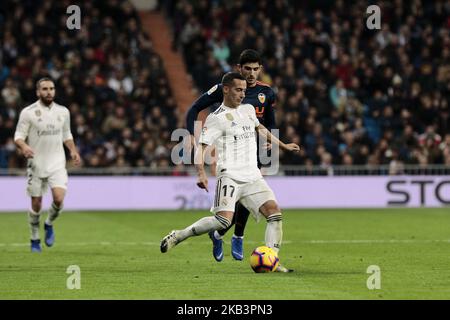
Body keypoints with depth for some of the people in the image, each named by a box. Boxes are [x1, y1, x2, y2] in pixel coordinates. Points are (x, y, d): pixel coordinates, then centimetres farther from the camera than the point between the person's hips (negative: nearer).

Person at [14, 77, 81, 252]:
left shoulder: (63, 112, 6)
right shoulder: (28, 112, -5)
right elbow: (18, 136, -5)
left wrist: (73, 151, 4)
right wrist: (24, 147, -26)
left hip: (57, 164, 2)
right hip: (36, 165, -2)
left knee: (59, 198, -18)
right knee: (36, 204, 3)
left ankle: (49, 224, 13)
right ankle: (35, 240, 23)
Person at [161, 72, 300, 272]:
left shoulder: (248, 110, 17)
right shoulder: (216, 118, -5)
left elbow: (260, 128, 39)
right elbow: (201, 147, -11)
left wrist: (283, 146, 46)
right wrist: (201, 174, -27)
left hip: (253, 177, 7)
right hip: (230, 176, -7)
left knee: (275, 213, -10)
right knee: (223, 220, -23)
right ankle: (177, 236, -8)